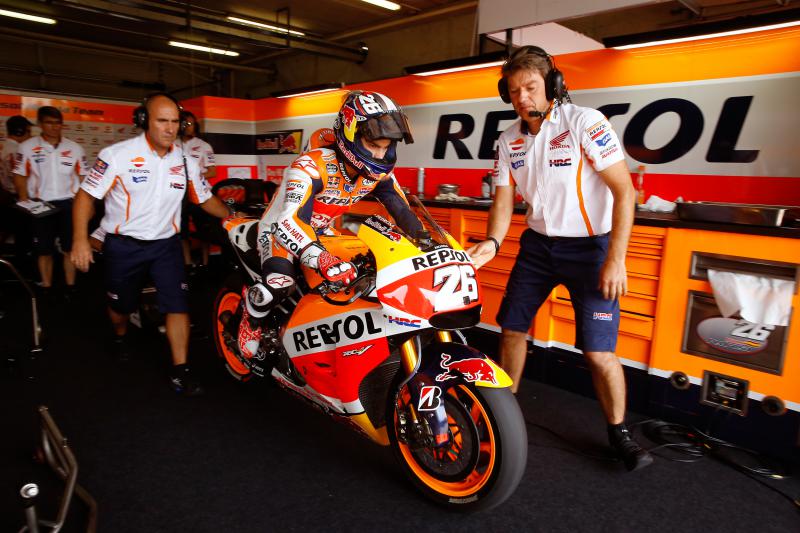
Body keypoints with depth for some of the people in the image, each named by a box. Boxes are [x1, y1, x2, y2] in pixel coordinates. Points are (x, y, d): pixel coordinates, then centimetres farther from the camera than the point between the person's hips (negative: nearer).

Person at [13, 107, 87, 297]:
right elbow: (20, 176, 2)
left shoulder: (74, 148, 3)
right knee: (44, 250, 8)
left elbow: (83, 177, 6)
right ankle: (46, 289, 19)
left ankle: (70, 287, 15)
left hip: (68, 204, 0)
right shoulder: (27, 147, 0)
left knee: (69, 249, 5)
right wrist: (24, 202, -7)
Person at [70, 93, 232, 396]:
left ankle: (180, 370, -2)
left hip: (166, 244, 2)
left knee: (178, 303, -9)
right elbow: (87, 194, -10)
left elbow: (205, 198, 11)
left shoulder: (185, 161, 1)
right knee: (121, 304, 16)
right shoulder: (117, 155, -12)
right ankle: (120, 336, 50)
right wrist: (80, 239, -18)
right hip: (124, 246, -2)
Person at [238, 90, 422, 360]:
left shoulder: (378, 172, -14)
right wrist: (323, 260, -61)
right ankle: (251, 319, 4)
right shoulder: (313, 165, -35)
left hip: (322, 231, 7)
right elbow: (288, 222, -46)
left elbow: (403, 213, -6)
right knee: (280, 282, -31)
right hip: (280, 227, -6)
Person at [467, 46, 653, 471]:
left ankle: (619, 432, 18)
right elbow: (504, 200, 3)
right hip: (538, 243, 6)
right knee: (512, 328, 9)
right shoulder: (508, 141, 3)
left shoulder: (584, 122, -15)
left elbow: (624, 190, -17)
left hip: (590, 246, -5)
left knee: (598, 351, -7)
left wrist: (616, 259, -22)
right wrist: (492, 243, -18)